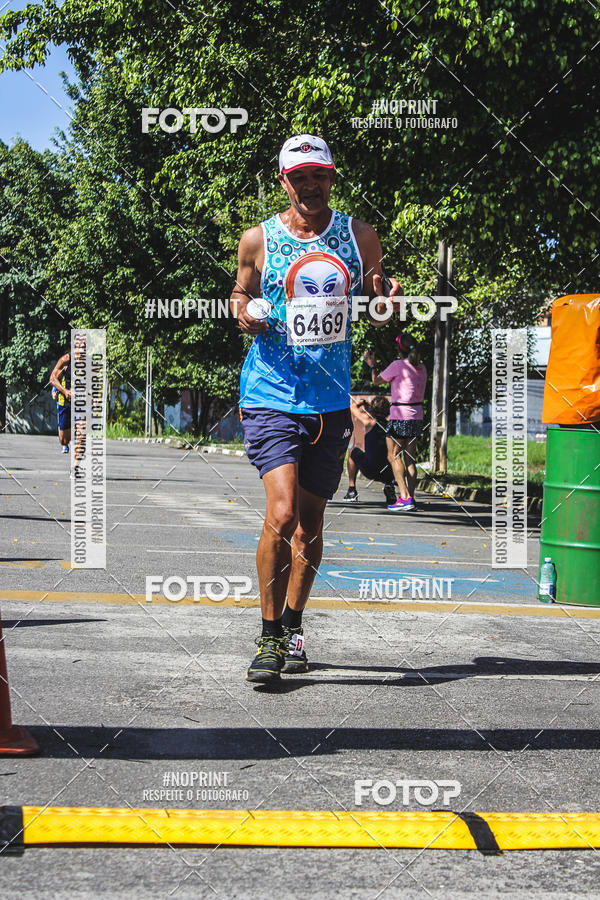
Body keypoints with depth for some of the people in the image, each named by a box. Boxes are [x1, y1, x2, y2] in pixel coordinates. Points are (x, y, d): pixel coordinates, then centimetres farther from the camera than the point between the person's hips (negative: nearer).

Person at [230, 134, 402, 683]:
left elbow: (374, 306, 16)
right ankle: (269, 636, -3)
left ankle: (293, 624, 31)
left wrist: (384, 303, -7)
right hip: (271, 395, -3)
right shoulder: (258, 240, 1)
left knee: (311, 520, 12)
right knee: (282, 514, -18)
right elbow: (241, 294, 16)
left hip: (331, 400, 3)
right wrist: (246, 313, -7)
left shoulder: (359, 236, 6)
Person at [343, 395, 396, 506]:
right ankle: (389, 486, 13)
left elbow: (353, 408, 12)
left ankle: (352, 490, 27)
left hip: (370, 471, -3)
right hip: (388, 474, 3)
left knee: (353, 451, 26)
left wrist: (362, 402, 33)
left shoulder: (370, 421, -3)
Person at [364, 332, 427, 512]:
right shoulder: (421, 367, 9)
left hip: (400, 416, -7)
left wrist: (371, 365, 21)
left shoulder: (398, 365, -11)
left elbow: (377, 381, 1)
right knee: (409, 458, 10)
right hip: (417, 416, 7)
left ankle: (405, 498, -12)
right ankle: (411, 498, 8)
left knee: (393, 456, -2)